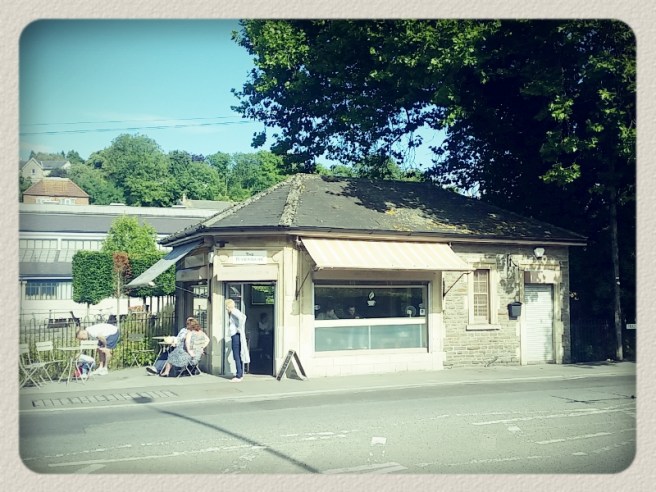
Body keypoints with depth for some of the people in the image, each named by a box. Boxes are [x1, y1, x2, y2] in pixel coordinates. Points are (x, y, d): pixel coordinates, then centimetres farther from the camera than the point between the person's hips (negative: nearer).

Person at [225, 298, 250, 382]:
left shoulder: (234, 311, -13)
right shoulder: (231, 312, 16)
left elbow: (242, 317, -30)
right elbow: (243, 316, 29)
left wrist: (239, 328, -21)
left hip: (236, 335, -10)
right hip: (234, 335, 10)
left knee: (237, 356, -9)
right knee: (238, 356, 13)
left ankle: (239, 376, -8)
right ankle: (240, 374, 18)